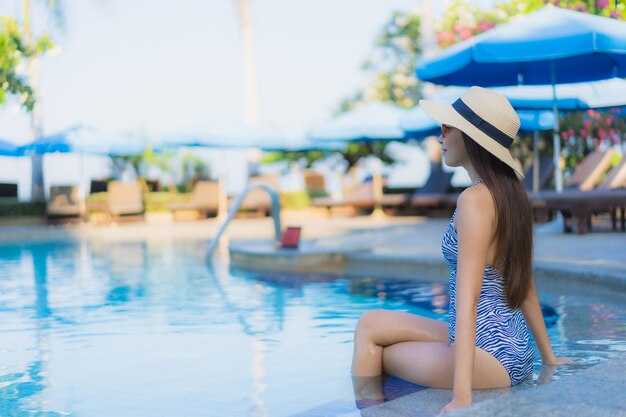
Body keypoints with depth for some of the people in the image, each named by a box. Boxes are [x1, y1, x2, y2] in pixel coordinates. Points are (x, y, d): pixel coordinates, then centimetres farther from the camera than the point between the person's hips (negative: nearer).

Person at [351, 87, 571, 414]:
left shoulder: (475, 199, -18)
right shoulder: (510, 194, 9)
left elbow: (467, 299, -26)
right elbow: (524, 286, 16)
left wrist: (462, 396, -29)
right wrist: (548, 357, 23)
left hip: (489, 353, -9)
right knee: (370, 324, 13)